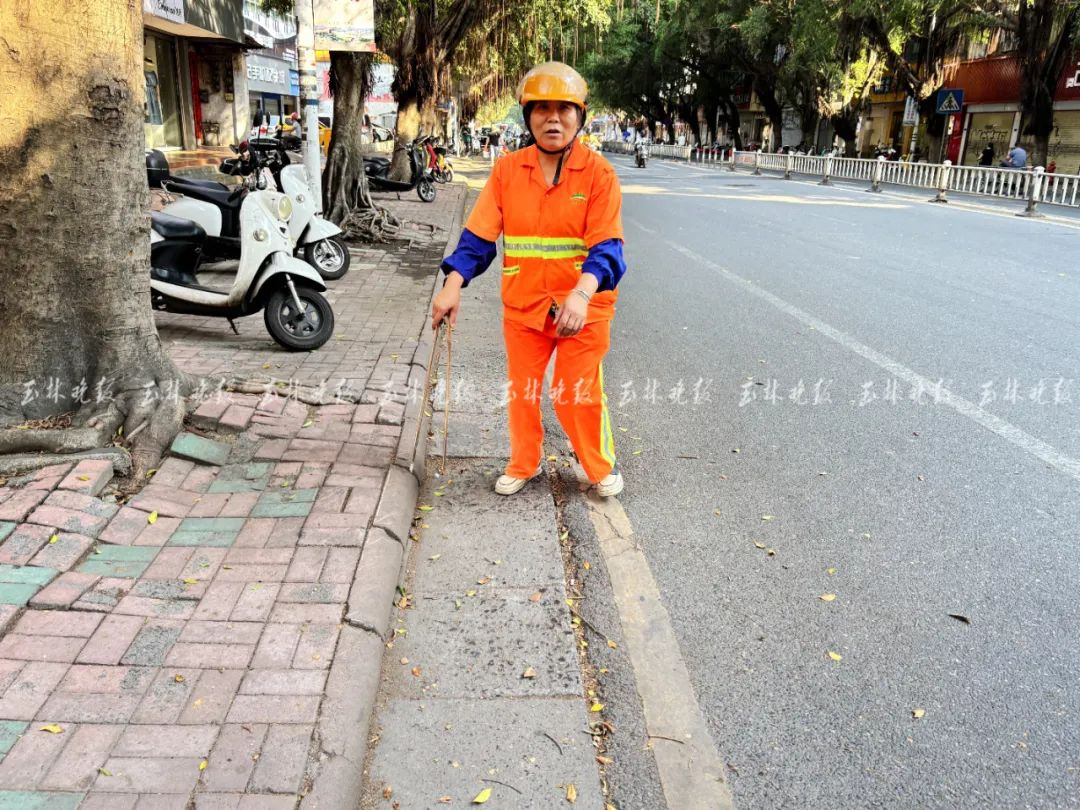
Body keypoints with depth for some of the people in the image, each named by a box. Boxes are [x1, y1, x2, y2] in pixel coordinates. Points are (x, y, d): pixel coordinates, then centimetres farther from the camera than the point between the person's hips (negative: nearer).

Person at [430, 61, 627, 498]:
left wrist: (583, 292, -32)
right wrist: (452, 286, -15)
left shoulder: (598, 172, -8)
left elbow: (606, 245, -15)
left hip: (582, 307, -3)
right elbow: (479, 234, -2)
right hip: (523, 304, 3)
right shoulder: (507, 170, 0)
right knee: (522, 389, 15)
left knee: (578, 394, 3)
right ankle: (524, 463, 38)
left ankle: (602, 466, 29)